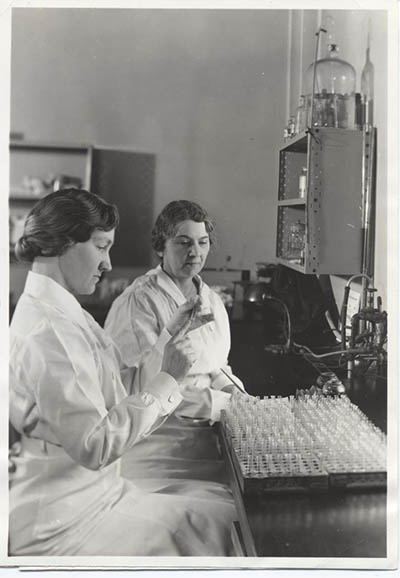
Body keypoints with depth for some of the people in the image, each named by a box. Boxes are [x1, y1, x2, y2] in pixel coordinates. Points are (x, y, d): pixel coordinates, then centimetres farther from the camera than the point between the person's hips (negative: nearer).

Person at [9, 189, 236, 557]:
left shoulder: (66, 314, 10)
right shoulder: (47, 331, -22)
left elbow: (113, 387, 7)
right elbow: (94, 446, -24)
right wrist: (166, 378, -19)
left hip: (97, 489, 9)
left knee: (223, 498, 6)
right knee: (221, 521, -9)